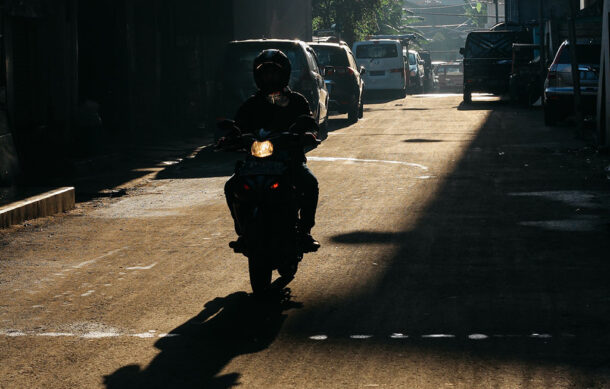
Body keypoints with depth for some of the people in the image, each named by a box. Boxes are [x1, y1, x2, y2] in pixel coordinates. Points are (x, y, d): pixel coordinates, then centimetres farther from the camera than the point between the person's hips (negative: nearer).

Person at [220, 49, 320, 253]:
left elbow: (309, 121, 0)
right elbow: (239, 125, 5)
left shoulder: (296, 101, 12)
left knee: (310, 183, -32)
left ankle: (305, 230, -18)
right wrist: (230, 137, -19)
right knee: (231, 187, -24)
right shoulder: (252, 104, 15)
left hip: (291, 159, -1)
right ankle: (243, 232, -11)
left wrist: (309, 133, -25)